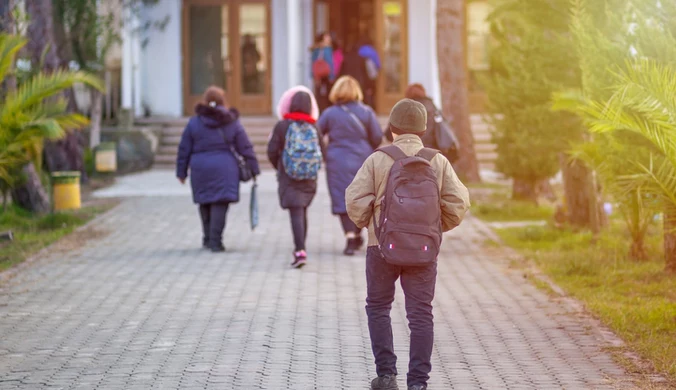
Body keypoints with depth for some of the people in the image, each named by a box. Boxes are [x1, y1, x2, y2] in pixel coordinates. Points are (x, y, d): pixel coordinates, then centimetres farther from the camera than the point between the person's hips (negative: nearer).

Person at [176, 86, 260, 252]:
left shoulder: (194, 122, 3)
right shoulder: (232, 123, 1)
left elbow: (184, 149, 5)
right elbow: (245, 148, 3)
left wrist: (181, 171, 13)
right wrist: (254, 169, 9)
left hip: (200, 168, 2)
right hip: (224, 168, -2)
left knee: (205, 203, 15)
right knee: (220, 204, -3)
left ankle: (208, 238, 24)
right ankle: (215, 240, -9)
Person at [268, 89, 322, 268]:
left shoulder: (282, 126, -7)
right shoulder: (314, 128, -2)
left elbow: (272, 152, -6)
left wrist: (279, 167, 13)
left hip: (288, 178, -3)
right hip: (309, 179, 3)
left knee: (296, 213, -8)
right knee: (303, 212, 19)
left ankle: (300, 251, -21)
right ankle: (300, 249, 30)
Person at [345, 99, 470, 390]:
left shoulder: (378, 160, -6)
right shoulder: (438, 162, 1)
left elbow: (356, 201, -10)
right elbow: (458, 202, -2)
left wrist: (366, 224, 9)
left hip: (383, 246, -1)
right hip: (424, 249, 1)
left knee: (378, 308, 15)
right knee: (420, 315, 6)